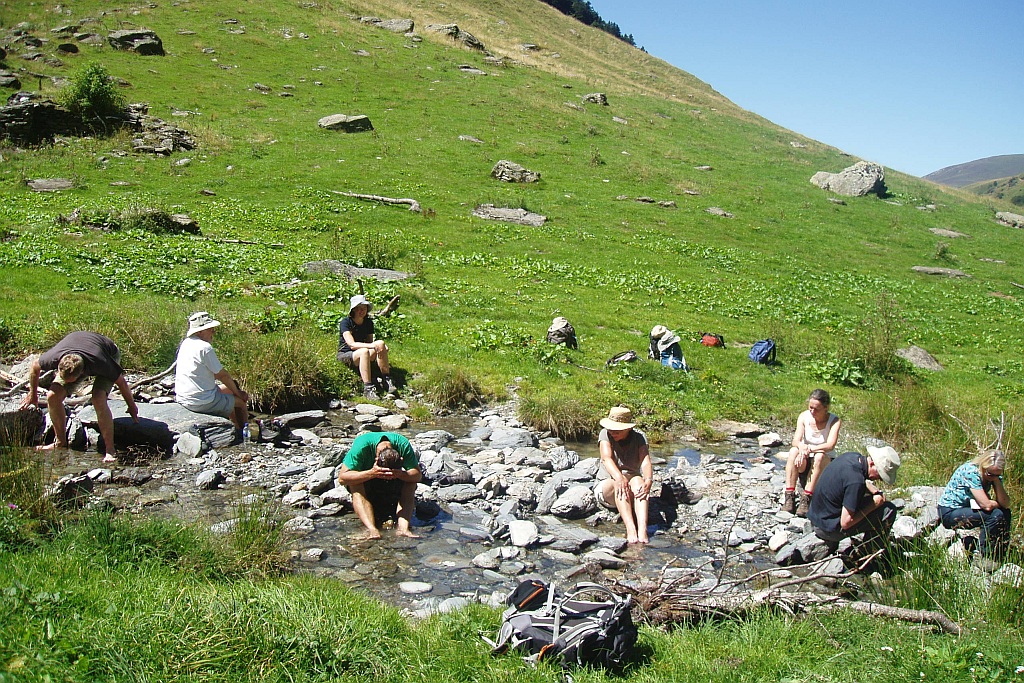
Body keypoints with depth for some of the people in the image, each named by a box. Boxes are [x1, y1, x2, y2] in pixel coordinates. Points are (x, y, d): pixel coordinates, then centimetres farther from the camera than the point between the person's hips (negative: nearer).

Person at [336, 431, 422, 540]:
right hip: (364, 476, -2)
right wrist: (372, 473, -50)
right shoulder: (361, 445, -36)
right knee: (356, 486, -36)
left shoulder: (403, 444, -28)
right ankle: (371, 529, -46)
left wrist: (400, 474, -48)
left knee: (410, 484, -28)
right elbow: (342, 478, -37)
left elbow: (418, 475, -26)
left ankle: (403, 527, -38)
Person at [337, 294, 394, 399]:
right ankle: (368, 388, -39)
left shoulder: (369, 322, 4)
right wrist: (371, 345, -39)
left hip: (363, 353, 5)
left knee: (381, 344, -24)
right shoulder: (346, 322, -15)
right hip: (345, 355, -5)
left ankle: (386, 381, -25)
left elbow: (369, 342, 8)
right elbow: (352, 344, -26)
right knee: (364, 352, -39)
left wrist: (381, 345, -16)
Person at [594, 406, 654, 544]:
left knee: (638, 481, -33)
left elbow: (646, 462, -18)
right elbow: (607, 458, -25)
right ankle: (630, 529, -53)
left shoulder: (639, 437, -3)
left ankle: (642, 530, -52)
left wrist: (648, 481, -41)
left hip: (633, 491, 1)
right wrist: (619, 478, -45)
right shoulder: (605, 435, -7)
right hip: (606, 486, -1)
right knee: (618, 484, -35)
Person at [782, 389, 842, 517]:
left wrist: (809, 448, -42)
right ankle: (789, 496, -32)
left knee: (820, 456, -35)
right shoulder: (804, 417, -8)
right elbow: (796, 440, -19)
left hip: (825, 464, -2)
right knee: (794, 451, -30)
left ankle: (806, 498, -36)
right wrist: (802, 447, -43)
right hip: (805, 464, 2)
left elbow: (830, 445, -28)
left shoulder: (835, 421, -14)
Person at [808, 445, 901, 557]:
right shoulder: (856, 480, -28)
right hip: (829, 530, -9)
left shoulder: (853, 456, 0)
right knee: (889, 510, -9)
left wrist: (876, 492, 4)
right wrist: (874, 504, -14)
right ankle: (868, 556, 5)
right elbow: (845, 523, -25)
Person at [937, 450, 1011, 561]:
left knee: (1005, 513, -2)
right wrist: (997, 504, -7)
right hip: (949, 513, -8)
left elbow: (1006, 504, -11)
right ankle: (984, 558, -10)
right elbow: (986, 505, -29)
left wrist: (997, 480, -20)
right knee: (995, 515, -21)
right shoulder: (970, 472, -26)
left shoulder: (994, 474, -2)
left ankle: (1000, 557, 8)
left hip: (968, 508, 8)